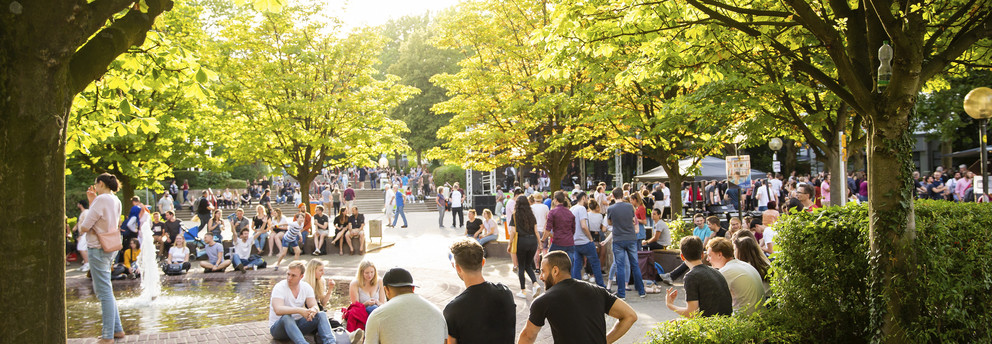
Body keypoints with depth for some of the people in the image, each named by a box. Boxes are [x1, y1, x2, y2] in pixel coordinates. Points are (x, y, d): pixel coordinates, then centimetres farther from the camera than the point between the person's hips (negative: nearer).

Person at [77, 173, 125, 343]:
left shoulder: (101, 200, -17)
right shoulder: (115, 200, 10)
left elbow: (85, 227, -17)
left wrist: (80, 227, 4)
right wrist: (92, 201, 15)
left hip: (98, 249, -9)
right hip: (111, 248, 9)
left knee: (104, 292, -5)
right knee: (104, 290, 19)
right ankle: (117, 329, 24)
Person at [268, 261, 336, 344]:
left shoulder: (306, 287, 1)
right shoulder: (279, 287, -15)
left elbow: (316, 307, -6)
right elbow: (278, 310, -31)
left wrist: (313, 310, -31)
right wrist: (299, 310, -41)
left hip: (298, 323, 5)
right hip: (277, 327, -5)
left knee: (322, 315, -16)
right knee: (286, 317, -38)